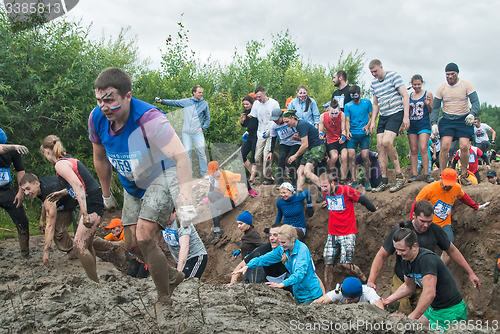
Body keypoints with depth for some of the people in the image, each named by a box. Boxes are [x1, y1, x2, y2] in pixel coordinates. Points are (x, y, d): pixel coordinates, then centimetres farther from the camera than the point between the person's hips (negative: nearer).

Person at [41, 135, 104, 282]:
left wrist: (85, 214, -29)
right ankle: (94, 277, 26)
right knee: (86, 243, 16)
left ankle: (95, 283, -6)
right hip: (92, 201, 10)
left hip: (93, 203, -10)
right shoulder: (69, 160, 17)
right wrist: (63, 193, 36)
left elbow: (78, 185, -24)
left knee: (79, 245, -12)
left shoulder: (60, 164, -11)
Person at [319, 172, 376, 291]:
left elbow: (362, 199, -3)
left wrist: (373, 209, 9)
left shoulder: (345, 190, -15)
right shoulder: (326, 193, 3)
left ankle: (366, 281, 12)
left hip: (348, 233, -5)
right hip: (332, 234, 5)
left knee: (346, 263, -11)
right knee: (328, 264, 0)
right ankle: (328, 291, 12)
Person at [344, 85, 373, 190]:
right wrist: (347, 131, -13)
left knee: (365, 157, -11)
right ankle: (354, 182, -3)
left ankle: (367, 181, 4)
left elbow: (371, 116, 11)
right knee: (351, 156, -11)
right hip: (353, 134, 1)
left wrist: (368, 126, -7)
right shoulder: (348, 106, 7)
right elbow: (347, 121, 5)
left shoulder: (367, 102, 8)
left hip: (364, 134, -1)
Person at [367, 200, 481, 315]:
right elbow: (382, 255, -10)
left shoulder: (436, 230, -7)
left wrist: (470, 272, 13)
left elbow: (452, 250, 10)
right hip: (402, 283, -2)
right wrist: (371, 281, -18)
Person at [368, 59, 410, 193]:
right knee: (380, 146, -2)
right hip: (383, 116, 7)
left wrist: (406, 116, -15)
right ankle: (384, 181, 5)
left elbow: (405, 96, -9)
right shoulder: (374, 83, 13)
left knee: (386, 142, -24)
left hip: (396, 113, -7)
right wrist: (372, 121, 14)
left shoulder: (394, 76, -6)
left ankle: (400, 176, -13)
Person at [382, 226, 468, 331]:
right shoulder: (406, 260, 0)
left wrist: (413, 318, -31)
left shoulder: (426, 259, -29)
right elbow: (408, 287, 19)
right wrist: (388, 300, 9)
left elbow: (430, 293, -36)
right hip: (434, 307, 9)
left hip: (451, 311, -9)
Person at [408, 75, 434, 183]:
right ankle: (414, 174, 8)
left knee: (423, 148, -14)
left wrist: (428, 104, -16)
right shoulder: (409, 96, 11)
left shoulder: (428, 94, 2)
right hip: (412, 125, 4)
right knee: (413, 150, 4)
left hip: (424, 125, -4)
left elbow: (432, 111, 3)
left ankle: (426, 174, -7)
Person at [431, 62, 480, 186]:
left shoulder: (466, 85, -2)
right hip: (447, 120, 1)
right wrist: (434, 123, -7)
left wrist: (472, 114, -27)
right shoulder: (441, 88, 1)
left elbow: (475, 102, -7)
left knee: (464, 147, -14)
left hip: (464, 120, 0)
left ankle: (464, 176, 2)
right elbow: (435, 107, 5)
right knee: (445, 147, -16)